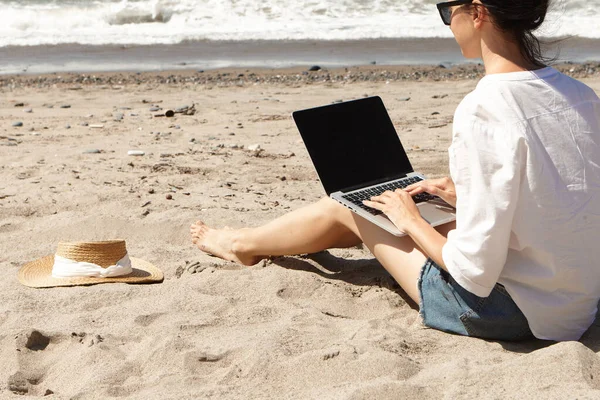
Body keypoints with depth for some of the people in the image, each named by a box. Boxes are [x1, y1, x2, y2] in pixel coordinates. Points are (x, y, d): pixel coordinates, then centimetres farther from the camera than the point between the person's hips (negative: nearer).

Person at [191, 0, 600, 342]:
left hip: (510, 312, -7)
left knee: (346, 207, 13)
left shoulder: (485, 111, -25)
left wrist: (412, 221, -5)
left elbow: (475, 271, -23)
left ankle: (243, 244, 43)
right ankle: (252, 241, 48)